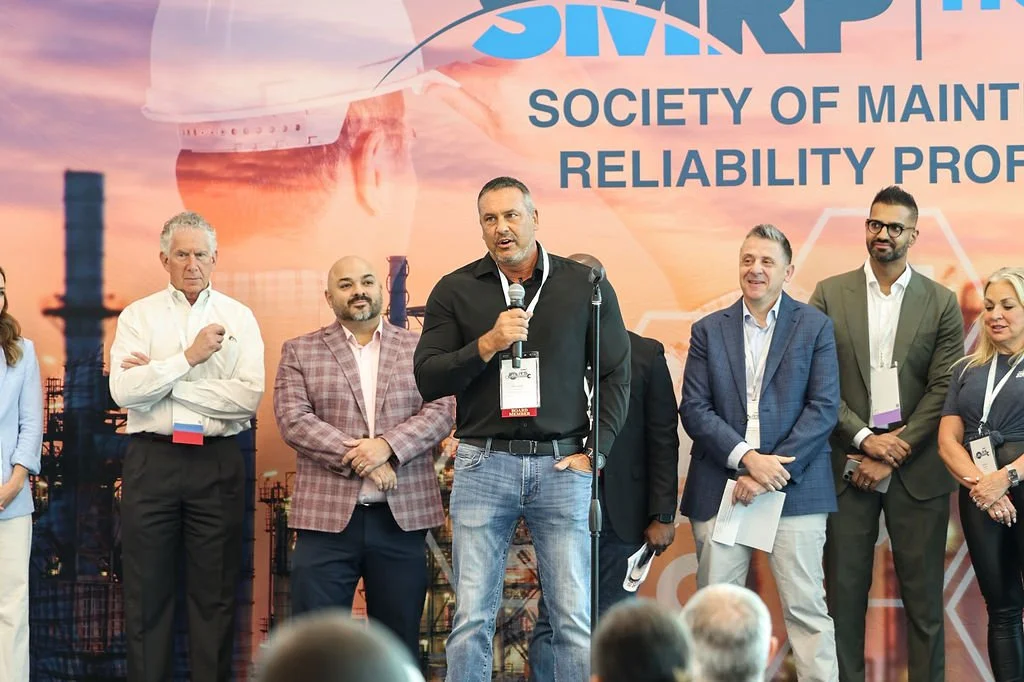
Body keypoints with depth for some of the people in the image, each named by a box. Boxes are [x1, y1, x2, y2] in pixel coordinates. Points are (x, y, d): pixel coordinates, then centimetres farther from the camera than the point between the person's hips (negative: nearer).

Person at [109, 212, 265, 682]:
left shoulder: (238, 318, 6)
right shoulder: (138, 316, 7)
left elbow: (249, 397, -8)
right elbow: (123, 391, -8)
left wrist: (160, 380, -8)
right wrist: (188, 357, -14)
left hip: (217, 463, 0)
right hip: (151, 460, 0)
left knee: (215, 594, 4)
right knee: (147, 592, 4)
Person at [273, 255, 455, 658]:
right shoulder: (300, 352, 8)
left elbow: (442, 412, 0)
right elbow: (293, 420, -3)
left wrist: (388, 445, -16)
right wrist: (355, 456, -14)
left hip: (403, 516, 1)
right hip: (327, 517, -1)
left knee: (400, 643, 7)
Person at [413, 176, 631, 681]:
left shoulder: (585, 286, 6)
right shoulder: (455, 291, 5)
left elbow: (616, 375, 8)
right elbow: (427, 380, 1)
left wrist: (595, 451, 0)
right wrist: (487, 344, -13)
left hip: (562, 465, 0)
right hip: (483, 464, 0)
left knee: (575, 620, 0)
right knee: (472, 619, 0)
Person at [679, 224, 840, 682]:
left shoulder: (814, 327, 5)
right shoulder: (709, 330, 10)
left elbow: (823, 407, -3)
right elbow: (694, 409, 3)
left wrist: (771, 473, -11)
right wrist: (746, 458, -12)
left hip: (793, 487, -2)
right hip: (720, 486, 2)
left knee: (806, 608, -3)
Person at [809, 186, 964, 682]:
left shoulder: (941, 303, 4)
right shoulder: (830, 295, 5)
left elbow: (944, 391, -1)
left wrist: (895, 455, -8)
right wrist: (864, 439, -10)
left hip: (917, 468, 0)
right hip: (848, 463, 0)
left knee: (922, 594, 2)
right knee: (845, 591, 2)